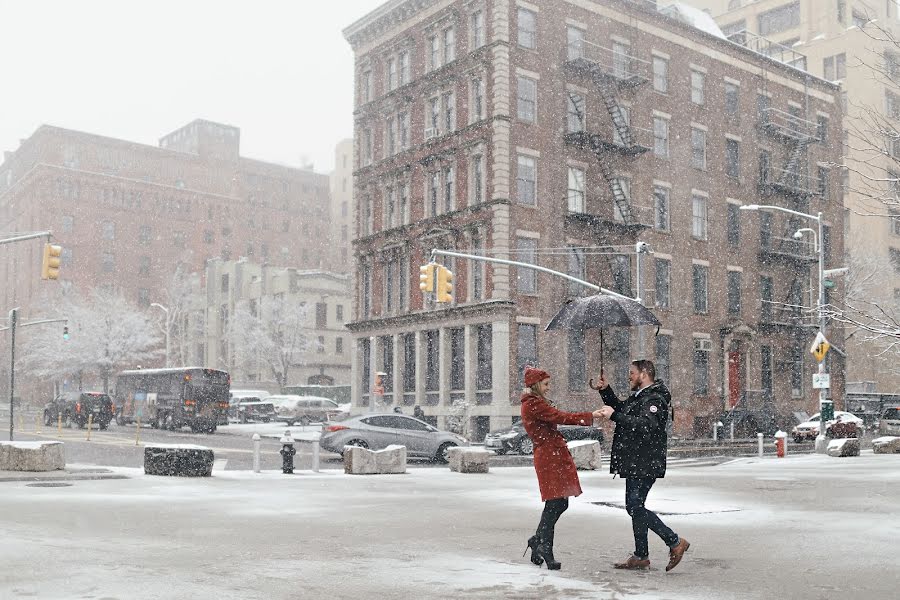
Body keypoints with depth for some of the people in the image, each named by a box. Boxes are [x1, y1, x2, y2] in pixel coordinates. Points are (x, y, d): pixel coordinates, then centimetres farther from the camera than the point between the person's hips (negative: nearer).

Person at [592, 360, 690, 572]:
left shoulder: (655, 399, -15)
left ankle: (675, 542, -2)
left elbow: (646, 425, -31)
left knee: (635, 506, -12)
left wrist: (614, 416, -30)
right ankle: (641, 556, 20)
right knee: (634, 507, 12)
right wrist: (605, 391, 19)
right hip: (635, 464, 10)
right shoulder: (638, 397, 16)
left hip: (646, 465, -10)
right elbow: (621, 408, 34)